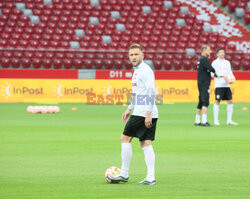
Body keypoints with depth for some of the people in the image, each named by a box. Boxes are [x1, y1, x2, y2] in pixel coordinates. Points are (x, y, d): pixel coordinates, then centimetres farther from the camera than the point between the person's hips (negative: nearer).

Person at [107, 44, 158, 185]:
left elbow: (151, 92, -20)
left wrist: (148, 113, -25)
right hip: (143, 113, 10)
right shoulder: (137, 71, 20)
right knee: (146, 143, 6)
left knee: (125, 138, -3)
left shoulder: (145, 70, -12)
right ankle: (151, 177, 1)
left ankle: (124, 174, 1)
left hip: (143, 113, -10)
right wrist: (129, 109, 31)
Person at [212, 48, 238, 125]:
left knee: (230, 101, 1)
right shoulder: (215, 62, 1)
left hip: (227, 85, 6)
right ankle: (216, 120, 2)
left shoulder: (227, 62, 19)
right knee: (217, 101, -4)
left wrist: (233, 78, 0)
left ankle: (229, 120, 6)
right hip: (219, 85, -6)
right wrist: (223, 76, -19)